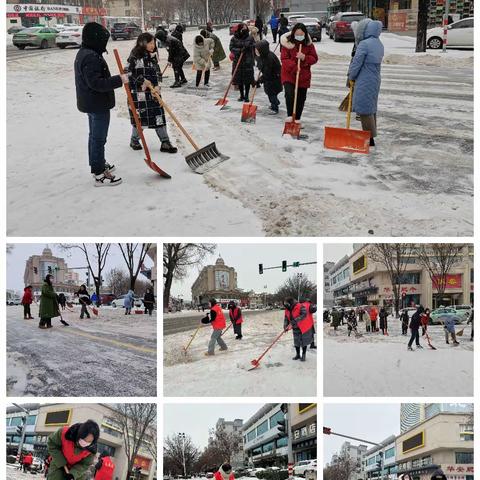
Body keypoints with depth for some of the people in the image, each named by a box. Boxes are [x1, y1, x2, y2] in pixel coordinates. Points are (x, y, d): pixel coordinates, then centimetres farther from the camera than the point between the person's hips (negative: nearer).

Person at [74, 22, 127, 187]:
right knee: (99, 138, -5)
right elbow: (96, 82, -30)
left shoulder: (84, 53, 11)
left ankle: (97, 164, 38)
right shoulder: (91, 57, -24)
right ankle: (99, 175, 0)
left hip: (91, 103, 11)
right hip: (98, 105, -11)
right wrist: (119, 80, -28)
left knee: (95, 135, 22)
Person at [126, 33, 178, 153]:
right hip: (139, 92, -5)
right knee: (140, 116, 5)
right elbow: (128, 72, -11)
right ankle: (134, 140, 27)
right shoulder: (134, 56, -10)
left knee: (159, 116, 2)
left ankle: (165, 143, 5)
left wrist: (157, 86, -6)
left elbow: (158, 73, 10)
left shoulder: (153, 56, 8)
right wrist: (142, 81, -14)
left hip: (153, 92, 5)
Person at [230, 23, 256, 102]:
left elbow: (254, 46, 4)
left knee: (247, 79, -1)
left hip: (248, 61, -1)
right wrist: (240, 50, -19)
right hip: (237, 61, 1)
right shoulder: (234, 38, 0)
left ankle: (246, 96, 10)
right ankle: (242, 95, 21)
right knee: (239, 79, 6)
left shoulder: (250, 38, 0)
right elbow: (231, 48, -5)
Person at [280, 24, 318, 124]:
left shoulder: (309, 44, 2)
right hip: (289, 74, -3)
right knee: (290, 94, -23)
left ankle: (297, 119, 22)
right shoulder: (287, 43, -6)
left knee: (301, 98, 8)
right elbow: (284, 59, -10)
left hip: (304, 76, 3)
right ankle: (290, 115, -9)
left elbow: (314, 58, 2)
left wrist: (304, 58, -18)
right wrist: (293, 66, -27)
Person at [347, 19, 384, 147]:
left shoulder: (364, 44, -16)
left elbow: (356, 63, -14)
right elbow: (374, 63, 13)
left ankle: (369, 138, -1)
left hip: (364, 82, -9)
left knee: (364, 110, -3)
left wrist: (351, 77, 2)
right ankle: (370, 136, 23)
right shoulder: (379, 44, 11)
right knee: (371, 109, 15)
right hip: (375, 80, 9)